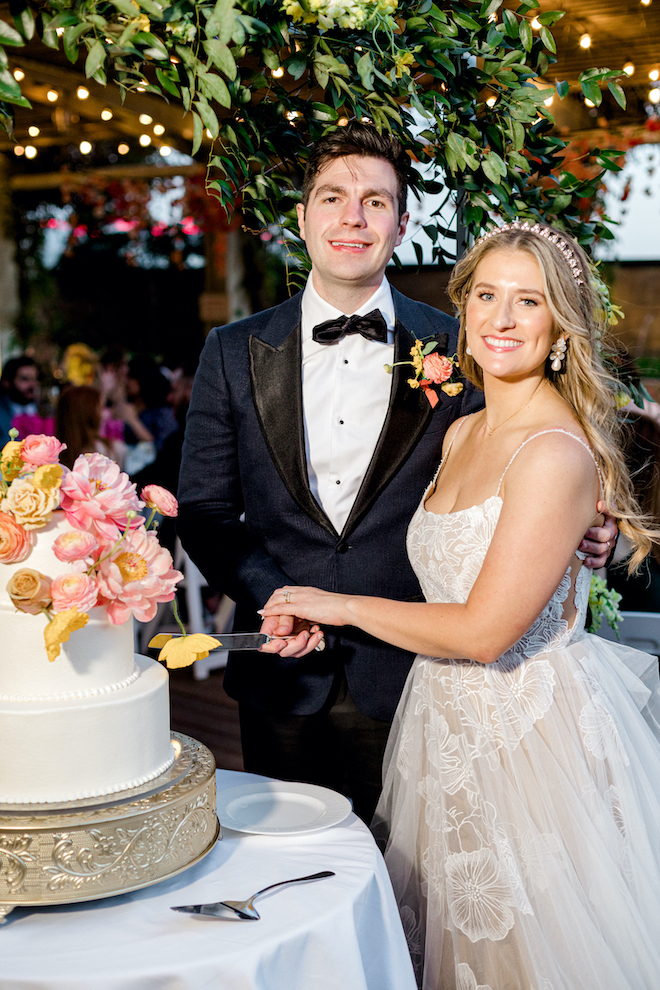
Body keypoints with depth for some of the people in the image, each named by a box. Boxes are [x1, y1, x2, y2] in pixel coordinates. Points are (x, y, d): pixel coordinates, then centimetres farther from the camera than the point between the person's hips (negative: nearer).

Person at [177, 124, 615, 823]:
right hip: (281, 679, 2)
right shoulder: (235, 353, 2)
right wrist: (273, 596, -13)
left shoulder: (455, 349, -2)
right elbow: (204, 509, 3)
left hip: (405, 680, -1)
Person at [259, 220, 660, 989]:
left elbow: (485, 631, -22)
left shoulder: (557, 452, -21)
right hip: (449, 723, 8)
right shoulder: (460, 435, 5)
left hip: (530, 731, -8)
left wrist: (344, 607, -11)